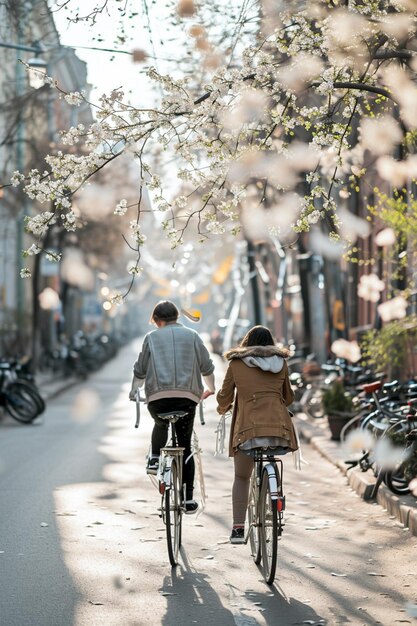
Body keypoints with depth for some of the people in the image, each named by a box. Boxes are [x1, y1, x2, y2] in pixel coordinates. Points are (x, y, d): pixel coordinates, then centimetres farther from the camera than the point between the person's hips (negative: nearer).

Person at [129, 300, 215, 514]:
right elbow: (207, 367, 15)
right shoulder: (192, 335, 13)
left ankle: (154, 459, 14)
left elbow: (140, 370, 13)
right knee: (185, 445, 7)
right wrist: (210, 389, 33)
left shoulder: (152, 337, 10)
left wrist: (133, 390, 31)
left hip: (158, 396, 0)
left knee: (160, 424, 34)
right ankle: (188, 498, 4)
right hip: (187, 396, 0)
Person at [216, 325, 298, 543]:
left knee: (241, 477, 11)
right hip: (279, 425, 2)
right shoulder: (281, 363, 17)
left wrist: (222, 408, 38)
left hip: (249, 426, -2)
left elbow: (224, 398, 16)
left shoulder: (236, 364, 11)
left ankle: (238, 528, 3)